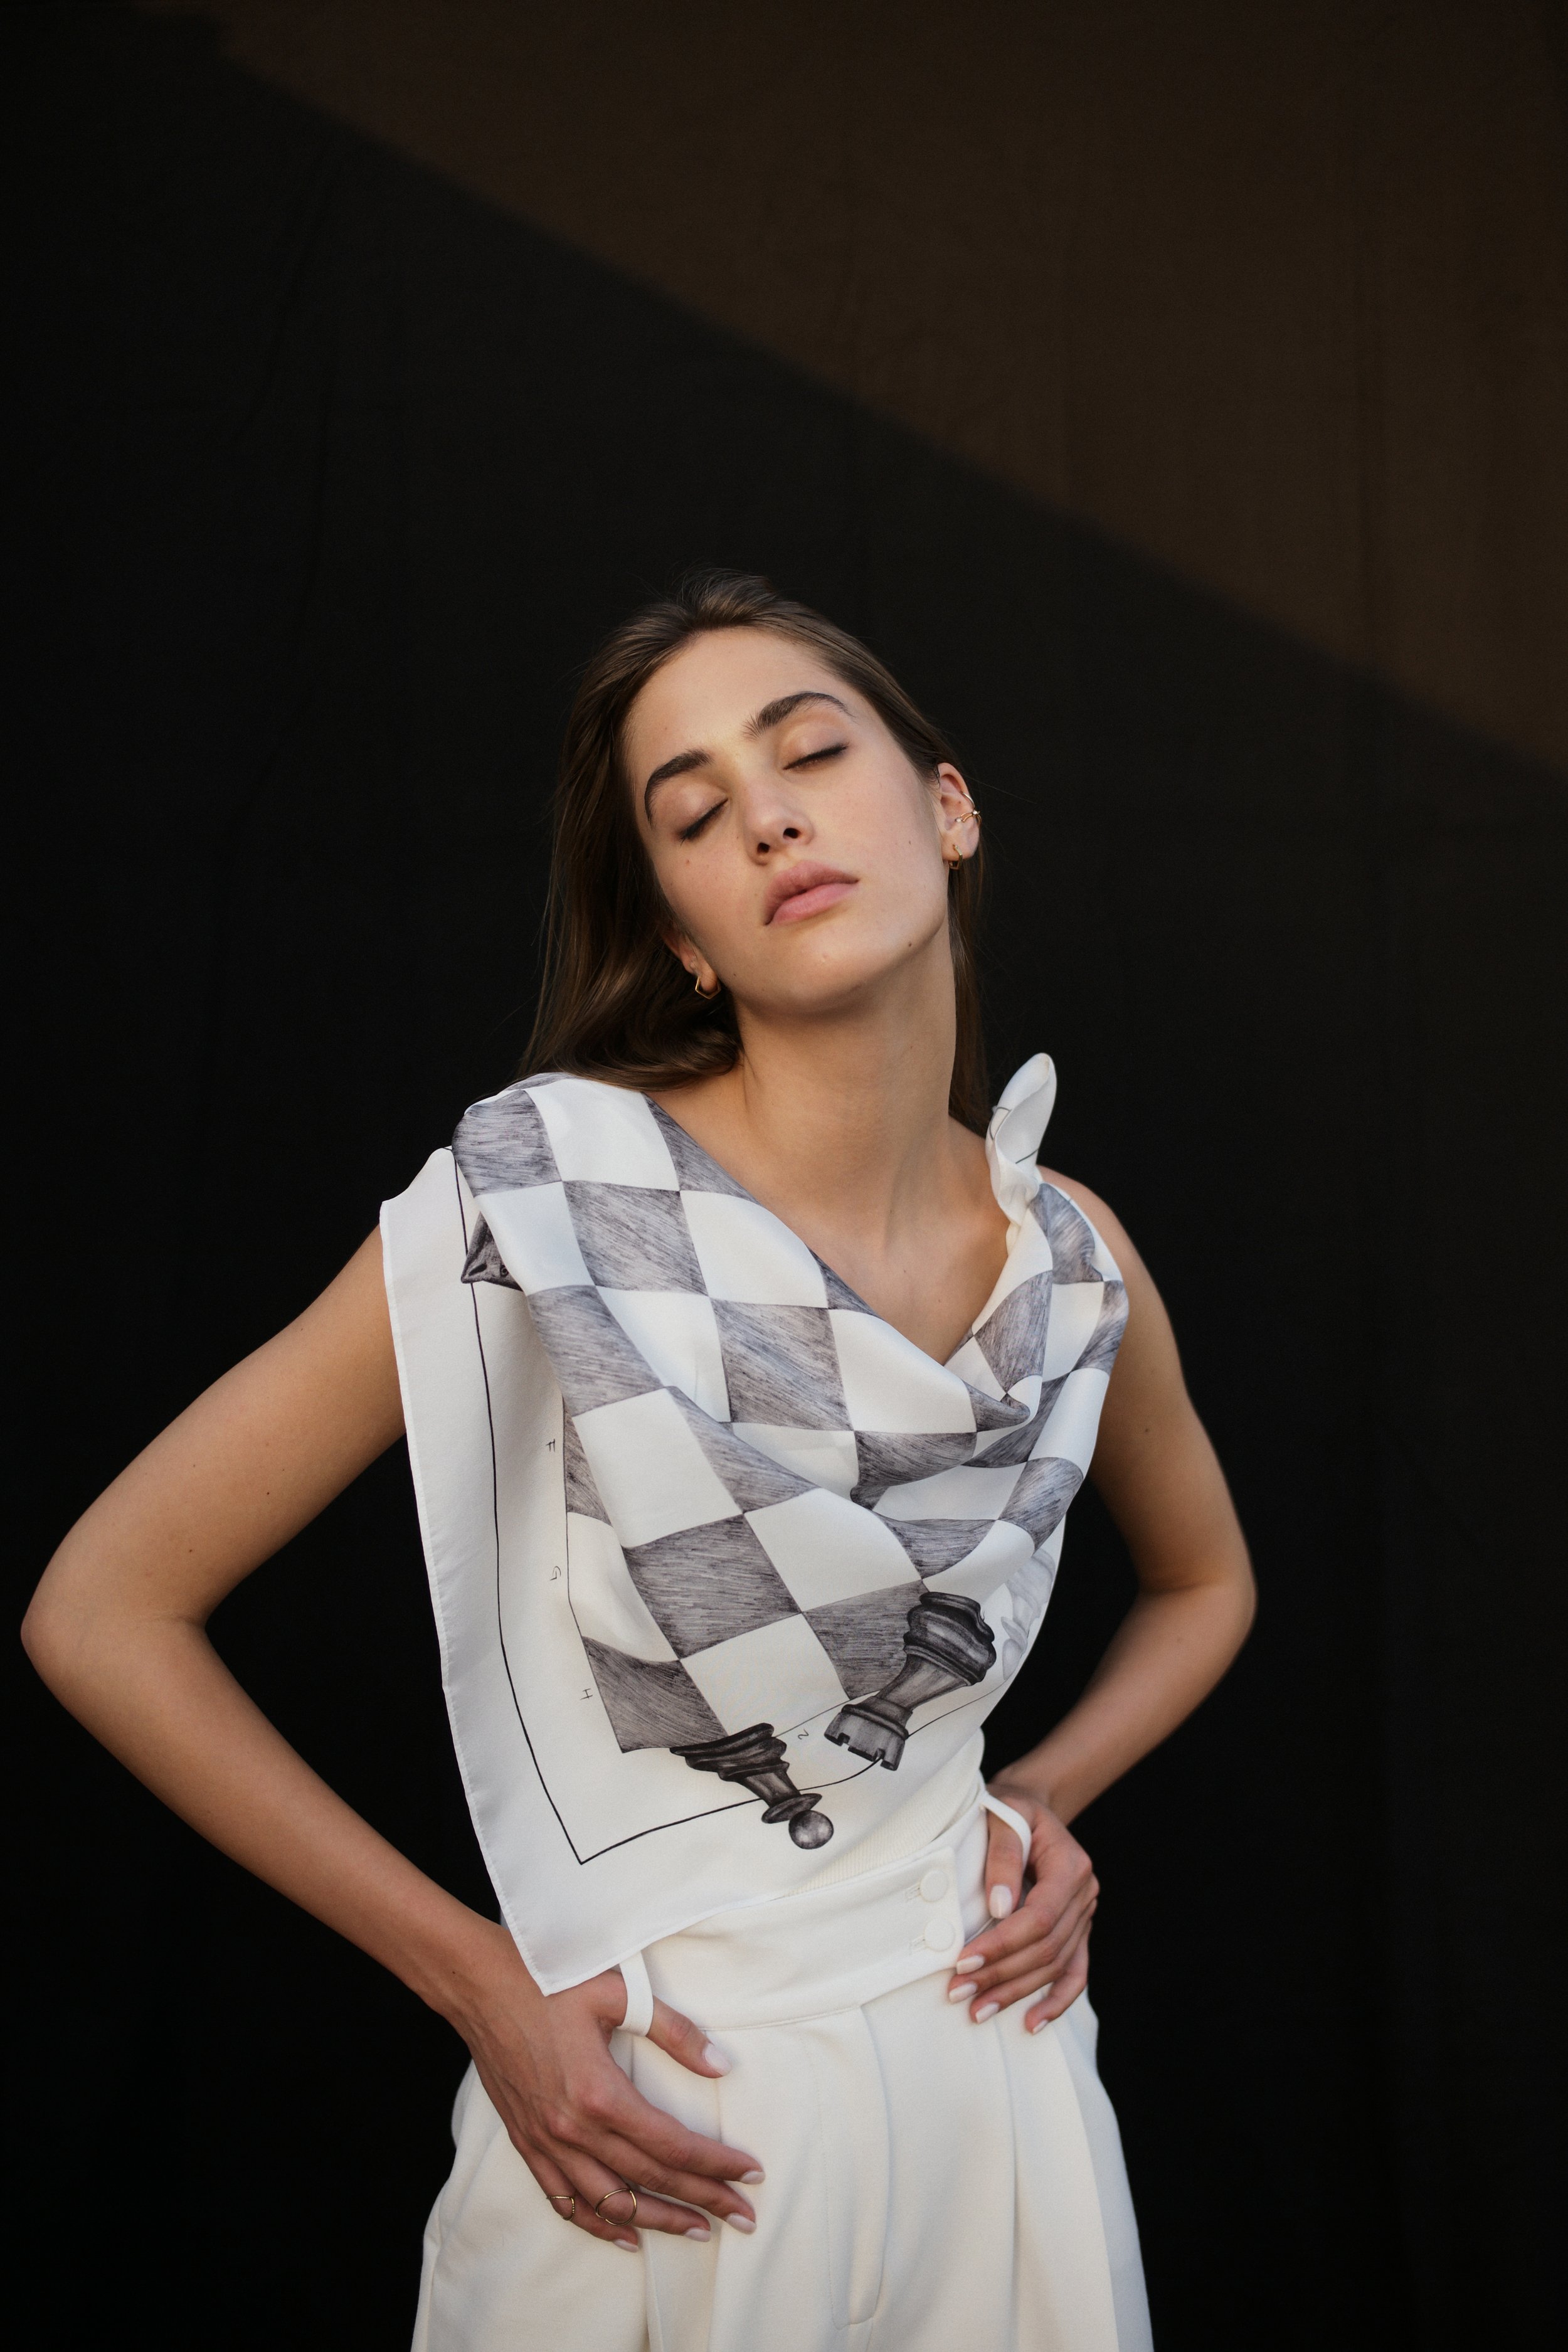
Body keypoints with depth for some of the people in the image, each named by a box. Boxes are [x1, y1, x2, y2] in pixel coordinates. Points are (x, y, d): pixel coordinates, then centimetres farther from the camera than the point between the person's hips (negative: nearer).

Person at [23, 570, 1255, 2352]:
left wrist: (1047, 1793, -1)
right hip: (643, 2120, -3)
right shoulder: (551, 1199, -17)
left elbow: (1205, 1581, 18)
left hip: (991, 2082, 4)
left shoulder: (1070, 1256, -4)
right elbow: (104, 1611, -13)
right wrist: (482, 1982, -11)